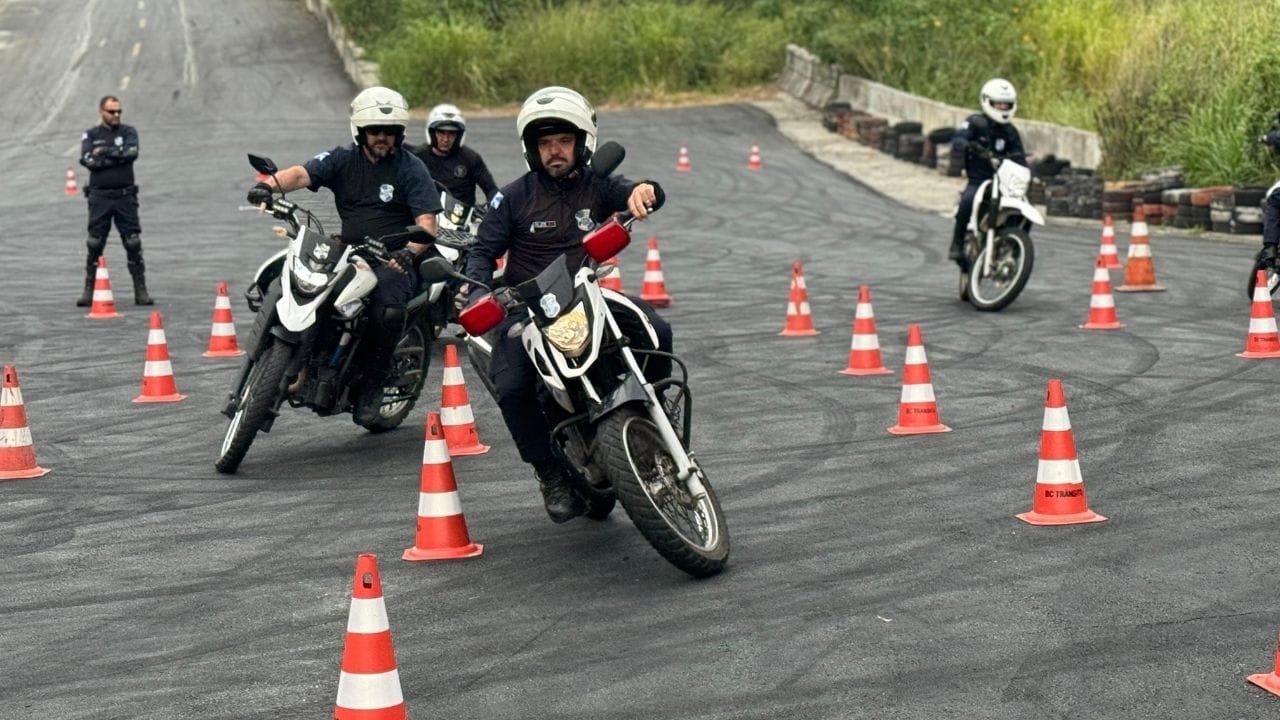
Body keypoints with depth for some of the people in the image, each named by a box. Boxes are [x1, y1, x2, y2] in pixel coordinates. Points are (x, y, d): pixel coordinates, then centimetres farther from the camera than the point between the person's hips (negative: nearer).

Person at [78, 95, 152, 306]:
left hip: (125, 196, 0)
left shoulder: (128, 132, 7)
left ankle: (140, 291, 3)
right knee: (94, 245, 1)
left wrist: (105, 151, -11)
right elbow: (88, 160, -10)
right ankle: (89, 290, 9)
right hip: (100, 197, 0)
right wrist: (118, 157, -11)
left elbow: (132, 152, -12)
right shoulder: (91, 135, 7)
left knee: (134, 244, -1)